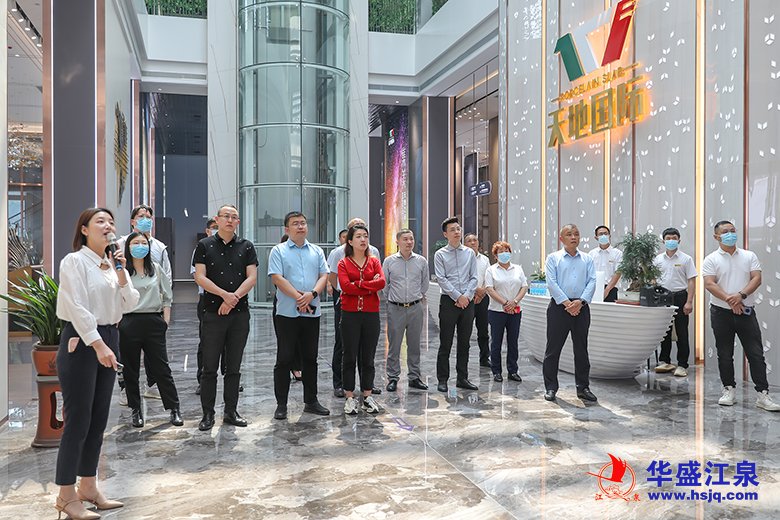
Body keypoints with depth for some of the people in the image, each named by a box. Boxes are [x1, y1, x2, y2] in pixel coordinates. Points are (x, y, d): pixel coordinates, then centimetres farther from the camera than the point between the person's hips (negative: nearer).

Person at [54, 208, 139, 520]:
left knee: (98, 420, 12)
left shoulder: (112, 263, 13)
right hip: (81, 341, -7)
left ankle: (88, 487, 25)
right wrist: (98, 346, -22)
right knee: (78, 420, -3)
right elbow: (78, 308, -17)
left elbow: (128, 305, 8)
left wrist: (121, 274, -5)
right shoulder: (74, 261, -8)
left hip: (108, 339, 7)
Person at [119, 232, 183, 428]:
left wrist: (165, 321, 4)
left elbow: (167, 296, 12)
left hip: (153, 322, 1)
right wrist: (118, 323, -9)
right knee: (130, 369, 8)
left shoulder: (156, 269, 8)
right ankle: (136, 410, 21)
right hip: (129, 323, -1)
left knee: (161, 368, 4)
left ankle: (174, 408, 10)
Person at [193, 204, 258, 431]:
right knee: (210, 367, 1)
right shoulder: (205, 246, 4)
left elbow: (252, 277, 0)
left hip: (240, 313, 2)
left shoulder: (246, 247, 8)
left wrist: (233, 298, -14)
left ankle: (231, 411, 18)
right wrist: (225, 294, -17)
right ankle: (208, 414, 10)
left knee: (234, 367, 9)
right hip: (213, 313, -2)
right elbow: (200, 277, -5)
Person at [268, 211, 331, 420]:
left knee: (310, 358, 11)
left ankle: (311, 401, 22)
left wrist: (312, 294, -14)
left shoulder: (316, 251, 12)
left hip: (312, 313, 4)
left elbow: (324, 276, 4)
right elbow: (277, 278, -10)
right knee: (284, 359, 1)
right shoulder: (279, 251, 0)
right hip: (287, 312, -4)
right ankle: (281, 404, 10)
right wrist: (298, 298, -16)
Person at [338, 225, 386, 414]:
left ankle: (367, 396, 20)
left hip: (371, 314, 2)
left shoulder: (374, 262, 9)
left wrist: (358, 284, -13)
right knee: (350, 357, 4)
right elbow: (345, 286, -14)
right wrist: (370, 287, -11)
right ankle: (350, 397, 13)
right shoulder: (343, 263, 2)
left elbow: (382, 282, -8)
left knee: (368, 357, 9)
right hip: (350, 314, -2)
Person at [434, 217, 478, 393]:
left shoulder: (470, 253, 10)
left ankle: (462, 378, 19)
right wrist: (458, 297, -12)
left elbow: (474, 278, 6)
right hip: (449, 301, -3)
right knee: (445, 344, 0)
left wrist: (467, 296, -8)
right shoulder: (440, 255, 0)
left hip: (467, 302, 4)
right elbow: (442, 279, -8)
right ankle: (442, 380, 8)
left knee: (464, 343, 9)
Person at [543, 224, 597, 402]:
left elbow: (592, 281, 2)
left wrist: (580, 302, -13)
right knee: (553, 349, 1)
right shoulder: (553, 258, 4)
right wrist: (566, 303, -14)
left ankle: (583, 387, 18)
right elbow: (551, 283, -6)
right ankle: (551, 387, 10)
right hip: (559, 307, -2)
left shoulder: (587, 259, 12)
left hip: (581, 307, 3)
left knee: (581, 349, 8)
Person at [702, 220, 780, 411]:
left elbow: (756, 278, -3)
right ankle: (729, 390, 18)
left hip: (746, 311, 1)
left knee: (756, 354, -1)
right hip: (721, 312, -1)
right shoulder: (711, 260, 0)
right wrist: (729, 299, -23)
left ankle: (763, 394, 2)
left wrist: (741, 295, -20)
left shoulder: (749, 256, 8)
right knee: (725, 354, 7)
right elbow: (709, 284, -11)